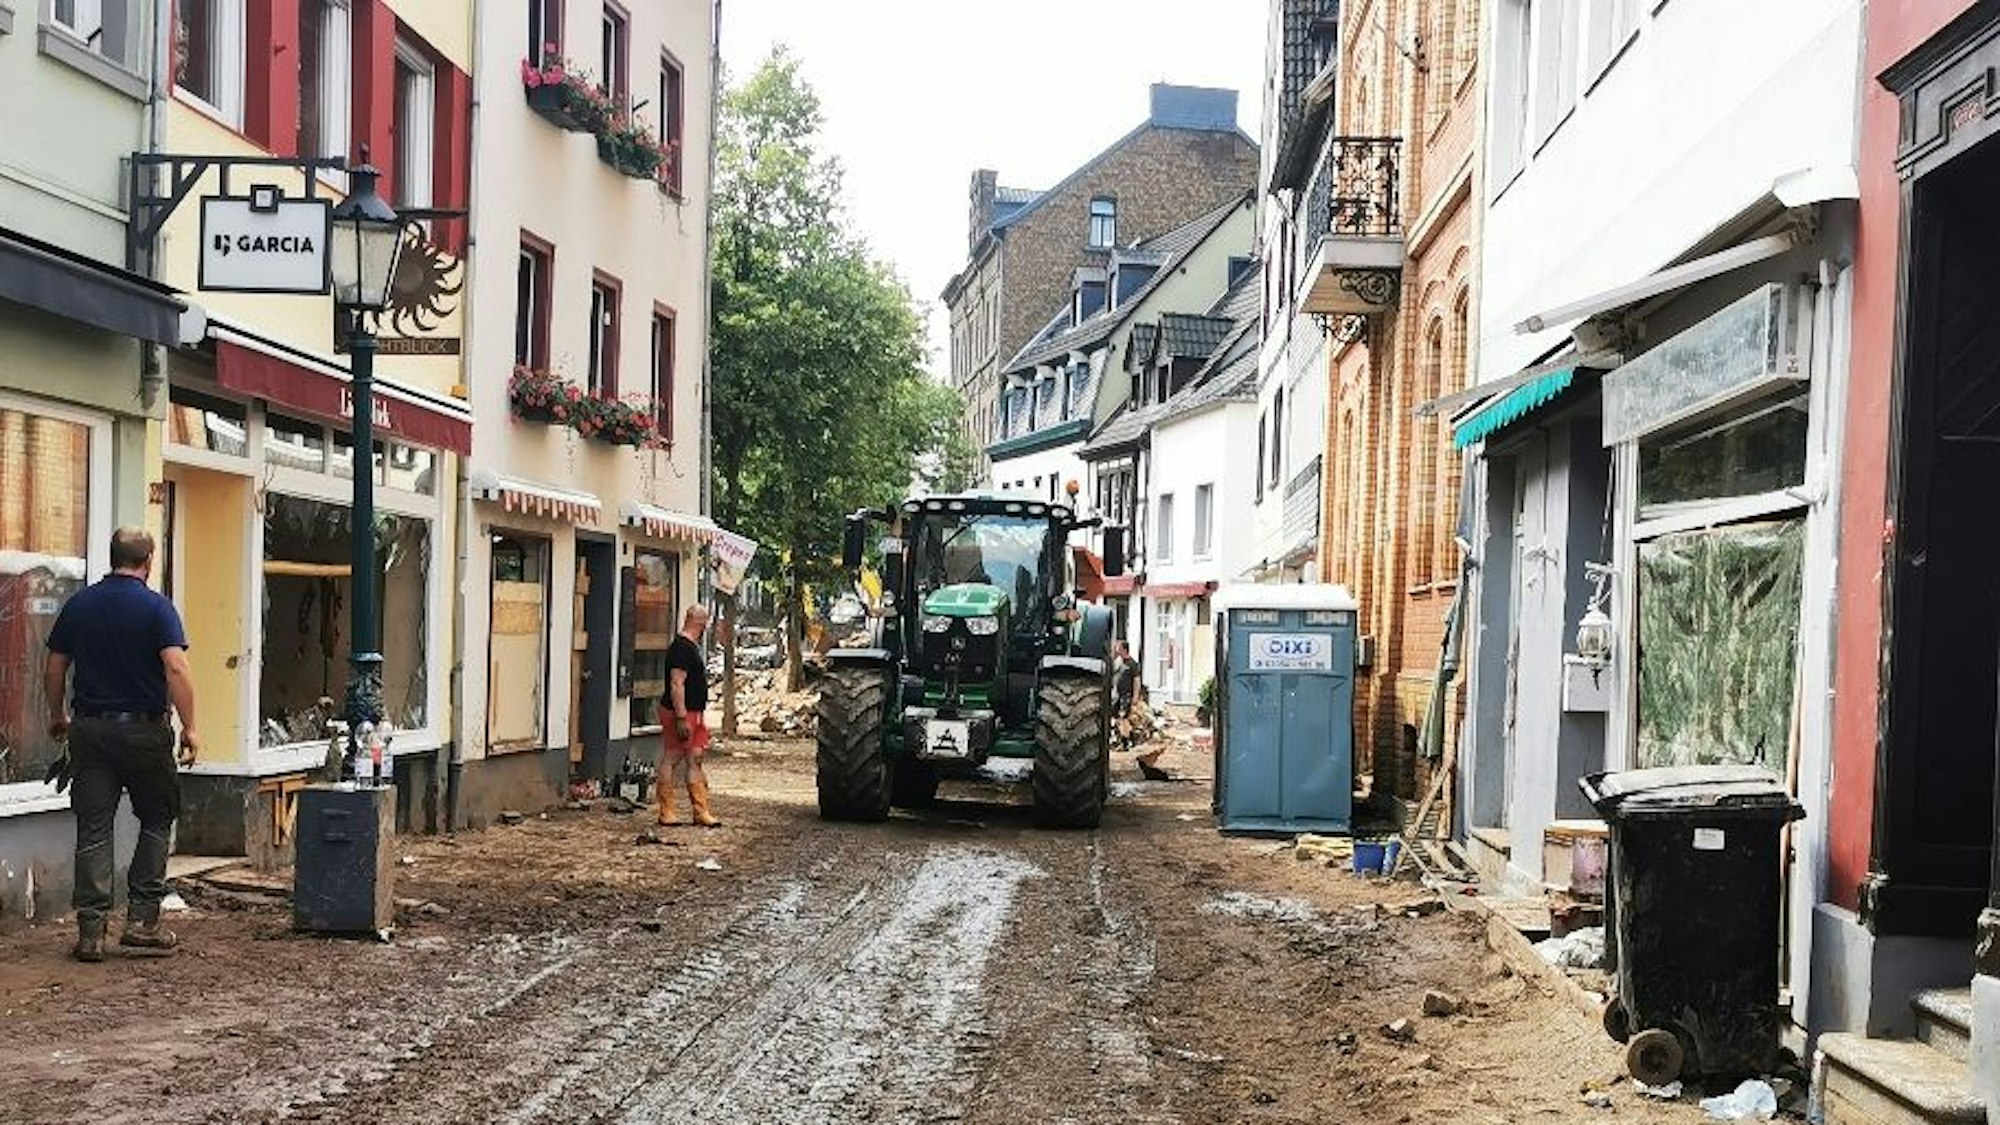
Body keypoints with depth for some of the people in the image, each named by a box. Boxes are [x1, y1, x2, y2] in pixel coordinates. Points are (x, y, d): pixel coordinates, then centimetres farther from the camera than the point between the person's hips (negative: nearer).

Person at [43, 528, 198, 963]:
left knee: (93, 830, 5)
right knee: (156, 820, 12)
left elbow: (54, 668, 11)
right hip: (143, 730, -3)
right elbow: (176, 669, -18)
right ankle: (142, 919, 7)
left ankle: (90, 930, 2)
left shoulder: (78, 605, 5)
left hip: (89, 730, 4)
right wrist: (189, 727, -14)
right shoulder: (156, 607, -8)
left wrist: (58, 715, 26)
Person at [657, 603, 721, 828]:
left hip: (694, 714, 10)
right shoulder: (681, 648, -16)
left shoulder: (693, 647, 16)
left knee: (694, 761, 9)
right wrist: (681, 717, -24)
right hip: (679, 714, -10)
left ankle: (701, 812, 11)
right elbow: (676, 684, -21)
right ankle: (666, 813, 2)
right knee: (672, 761, -3)